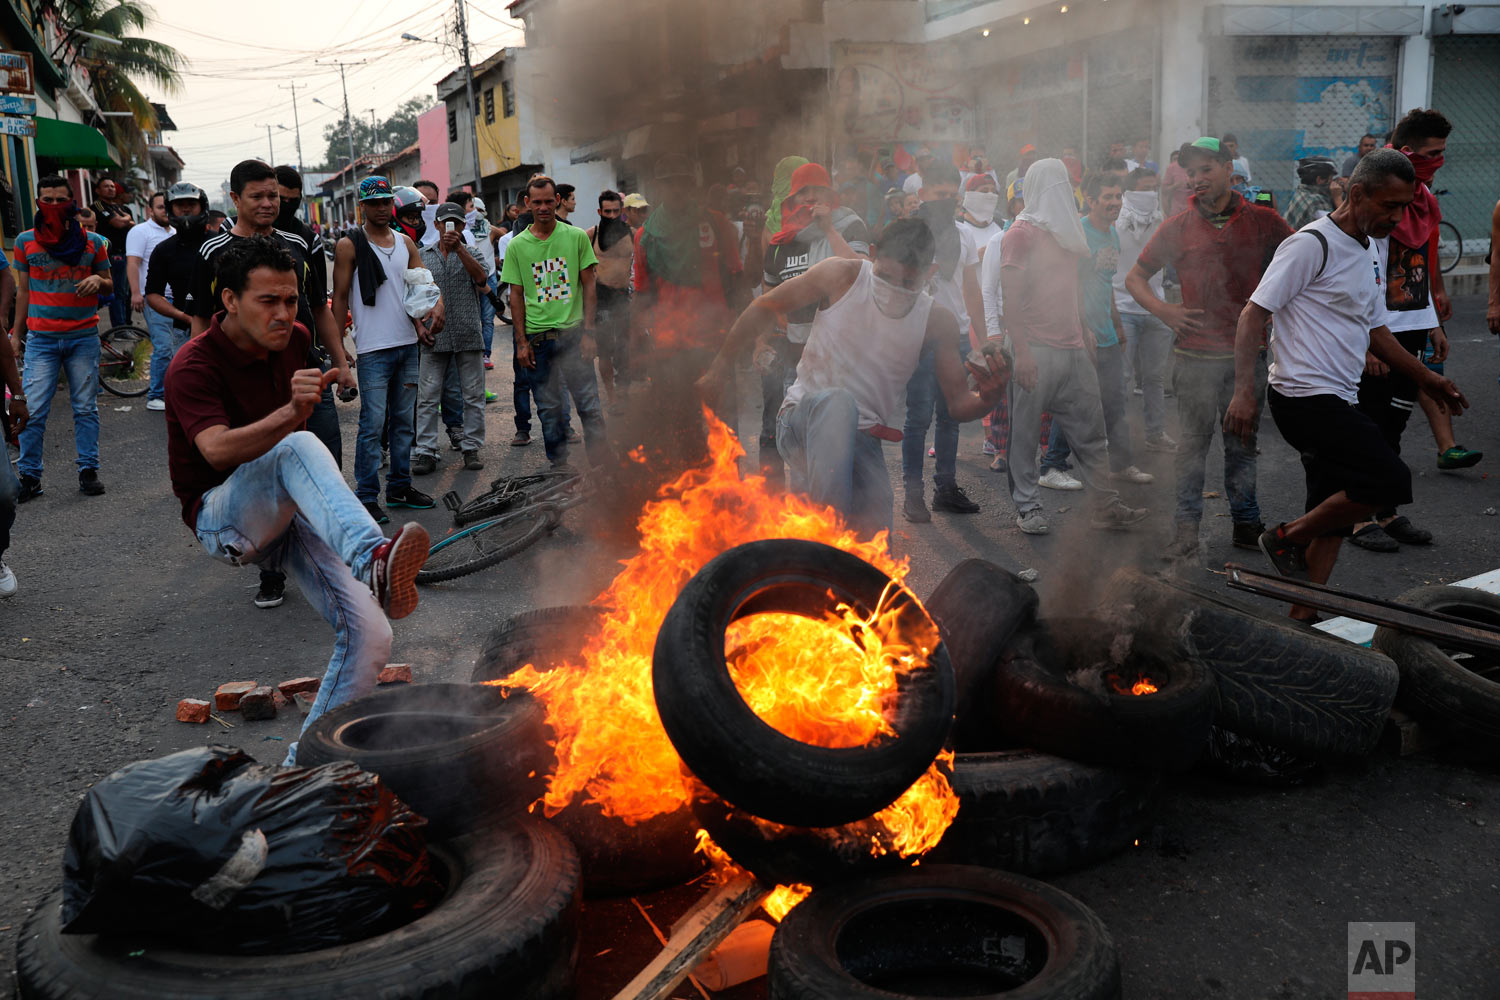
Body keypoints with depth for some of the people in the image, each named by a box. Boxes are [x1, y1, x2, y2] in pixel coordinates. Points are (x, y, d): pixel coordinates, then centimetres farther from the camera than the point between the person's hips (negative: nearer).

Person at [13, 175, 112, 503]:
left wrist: (97, 280, -10)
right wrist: (16, 334, 10)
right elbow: (23, 291, 11)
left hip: (84, 337, 1)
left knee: (86, 408, 5)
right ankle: (29, 476, 6)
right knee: (33, 411, -4)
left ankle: (88, 470, 14)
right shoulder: (25, 241, 6)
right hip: (41, 338, 0)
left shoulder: (92, 241, 6)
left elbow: (109, 284, 13)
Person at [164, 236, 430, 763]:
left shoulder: (295, 341, 2)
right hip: (223, 518, -6)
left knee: (369, 636, -14)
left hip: (290, 516, 6)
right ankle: (371, 560, -58)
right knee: (297, 448, -38)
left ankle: (305, 761, 1)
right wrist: (290, 413, -52)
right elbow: (218, 450, -36)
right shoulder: (194, 366, -18)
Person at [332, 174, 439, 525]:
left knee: (404, 421, 13)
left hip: (408, 344, 6)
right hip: (373, 348, -6)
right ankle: (367, 497, 0)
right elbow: (340, 298, -5)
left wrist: (436, 305, -13)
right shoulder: (349, 246, -4)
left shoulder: (405, 243, 12)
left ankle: (399, 486, 24)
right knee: (373, 424, -6)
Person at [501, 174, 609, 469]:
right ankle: (558, 462, 19)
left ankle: (600, 461, 3)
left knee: (589, 402, -5)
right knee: (548, 407, 7)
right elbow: (516, 296, 8)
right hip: (537, 336, 1)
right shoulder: (516, 246, 5)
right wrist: (521, 342, 1)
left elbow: (589, 286, 3)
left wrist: (588, 332, -4)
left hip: (573, 331, -1)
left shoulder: (576, 237, 2)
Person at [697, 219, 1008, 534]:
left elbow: (958, 403, -2)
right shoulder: (842, 277, -9)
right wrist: (722, 365, 4)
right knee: (838, 402, -39)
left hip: (861, 440, 2)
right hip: (802, 422, -2)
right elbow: (766, 307, 3)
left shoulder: (937, 322, -3)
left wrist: (987, 399, -26)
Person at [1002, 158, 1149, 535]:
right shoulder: (1021, 233, -6)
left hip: (1073, 349, 7)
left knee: (1090, 431, 6)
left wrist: (1084, 335, 19)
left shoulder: (1066, 232, 19)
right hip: (1036, 351, -7)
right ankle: (1027, 507, 9)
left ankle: (1106, 505, 10)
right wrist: (1021, 352, -18)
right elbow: (1011, 298, -12)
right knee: (1025, 433, 0)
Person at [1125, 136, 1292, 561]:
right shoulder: (1178, 227, 3)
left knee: (1243, 442, 11)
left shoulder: (1262, 220, 4)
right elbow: (1135, 277, 11)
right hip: (1195, 354, -1)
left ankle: (1246, 523, 22)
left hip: (1246, 353, 1)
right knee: (1193, 442, 1)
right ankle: (1187, 525, 9)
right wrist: (1163, 310, -4)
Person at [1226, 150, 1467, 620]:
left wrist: (1427, 378, 27)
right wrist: (1244, 391, -24)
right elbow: (1254, 314, -15)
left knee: (1332, 519, 9)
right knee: (1390, 480, -18)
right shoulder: (1313, 244, -12)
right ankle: (1287, 539, -3)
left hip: (1337, 402, 10)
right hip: (1305, 397, -10)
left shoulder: (1372, 249, 17)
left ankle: (1304, 617, 16)